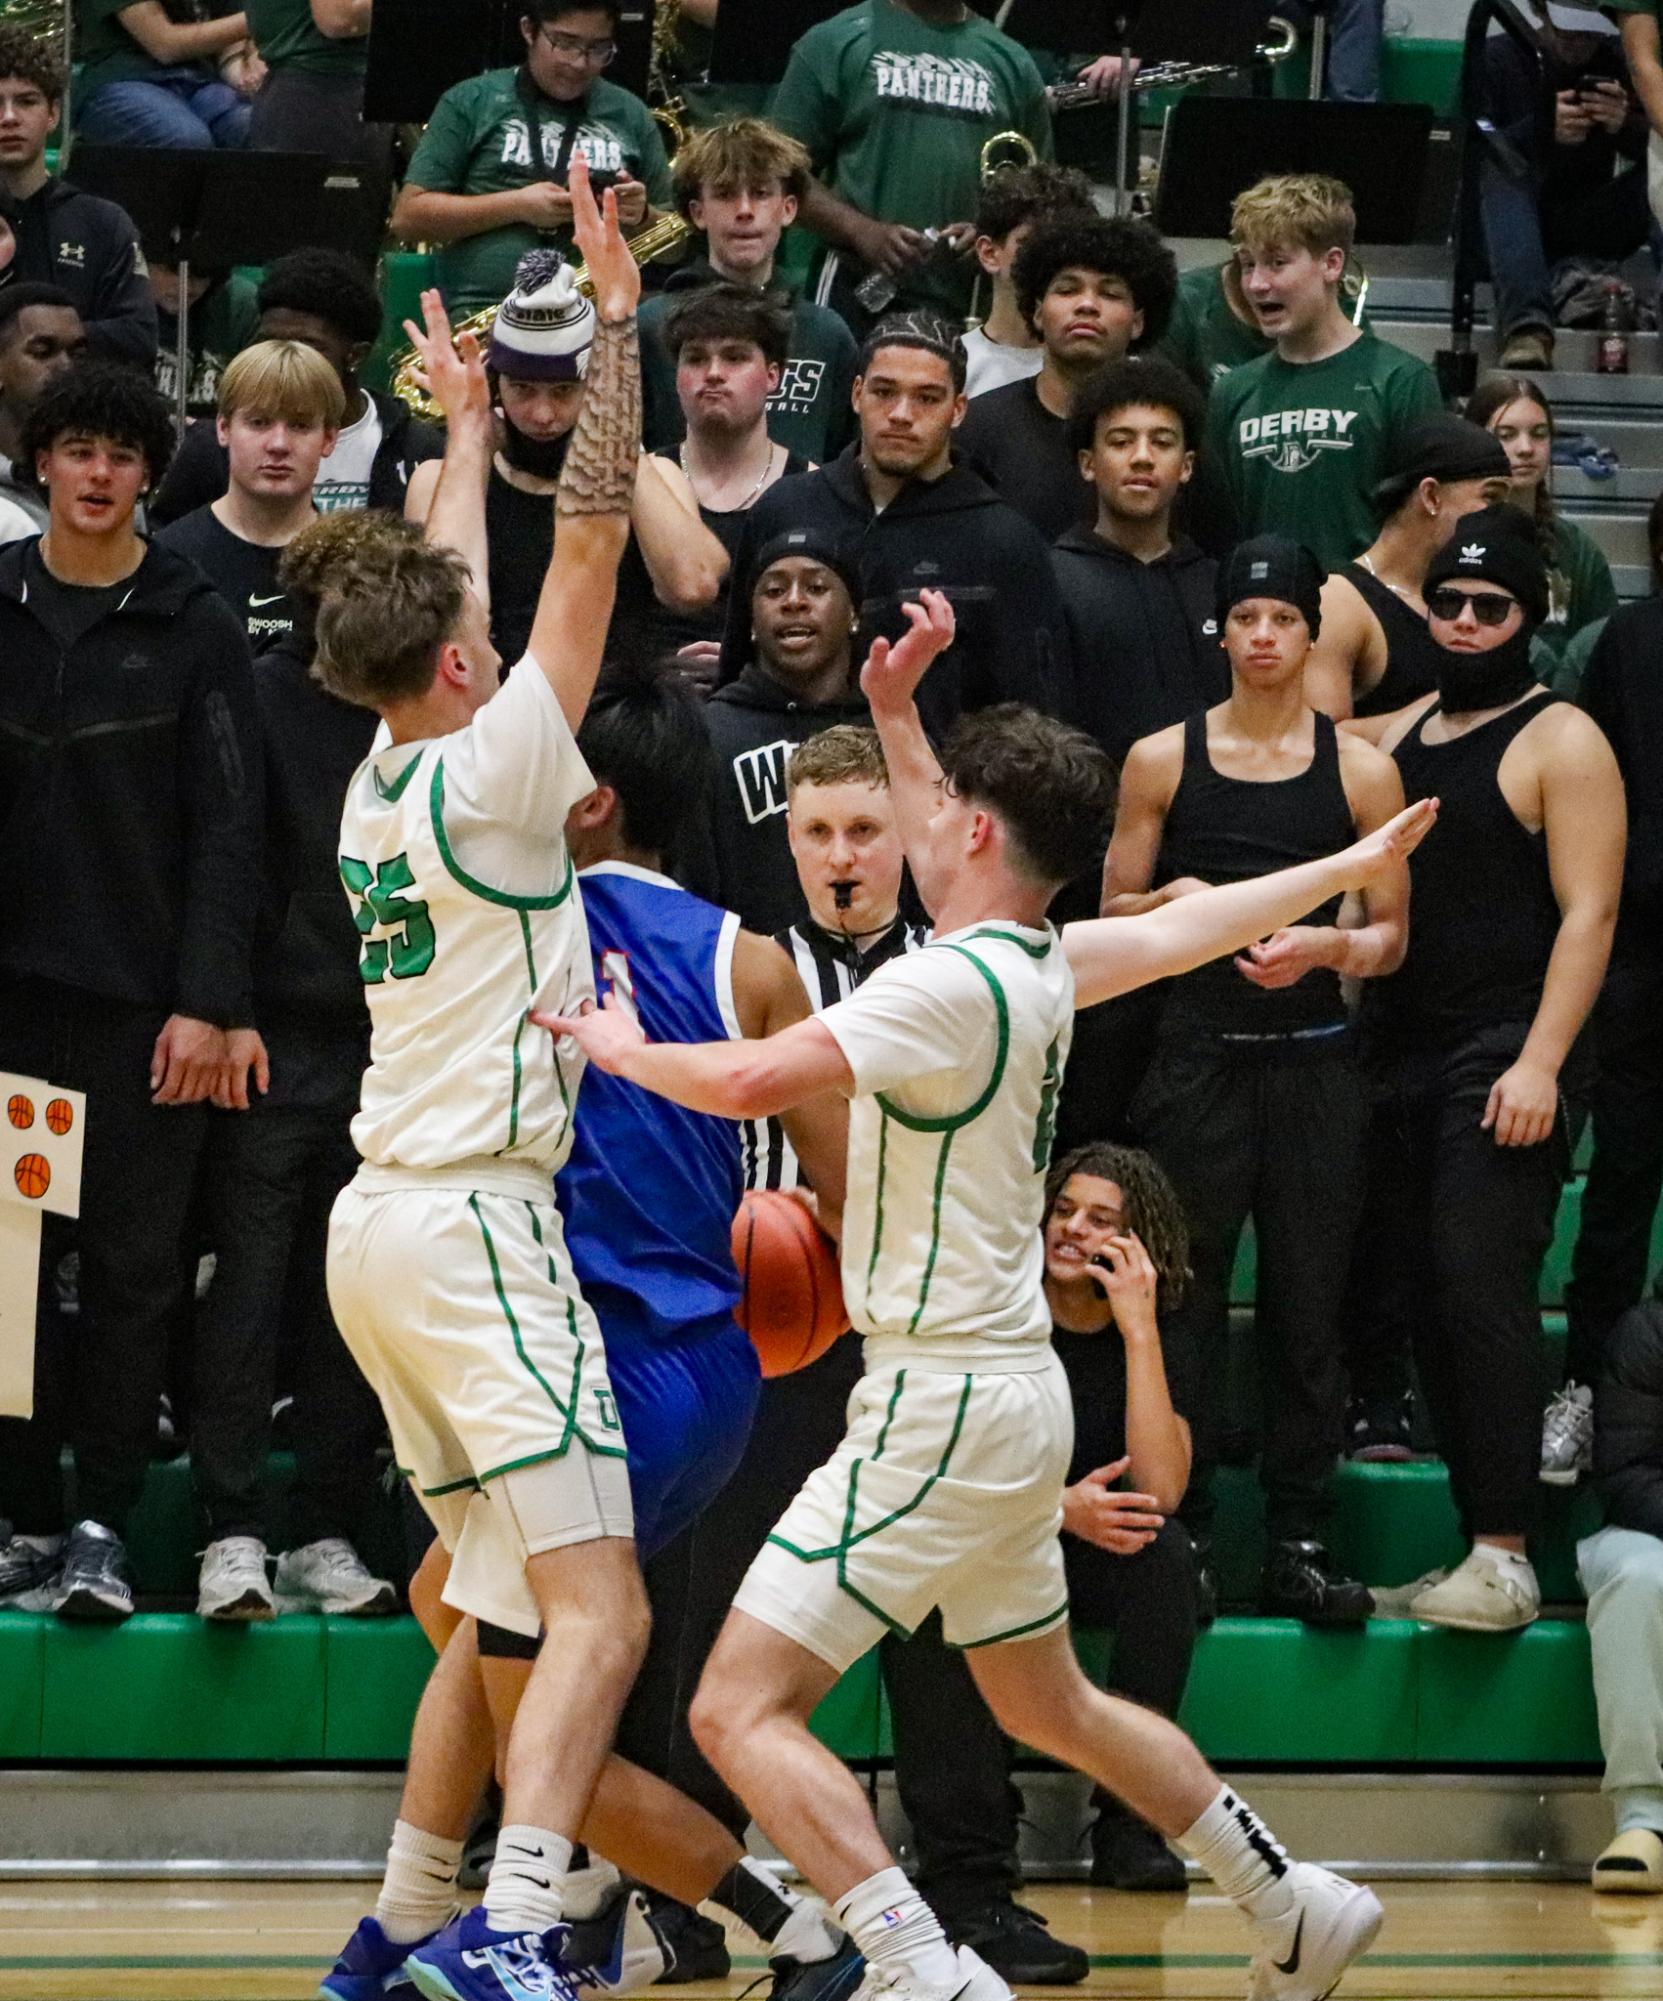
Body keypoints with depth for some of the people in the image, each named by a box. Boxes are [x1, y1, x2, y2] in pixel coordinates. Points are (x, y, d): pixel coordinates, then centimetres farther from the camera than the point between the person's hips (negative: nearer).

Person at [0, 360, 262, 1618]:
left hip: (141, 997, -2)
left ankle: (104, 1523, 2)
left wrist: (206, 1003, -10)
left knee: (135, 1265, -2)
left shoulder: (196, 628, 1)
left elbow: (228, 828, -2)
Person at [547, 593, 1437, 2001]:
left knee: (740, 1709, -14)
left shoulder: (949, 985, -19)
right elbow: (1193, 927, 28)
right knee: (1050, 1709, 27)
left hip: (946, 1406, -10)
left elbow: (753, 1081, -26)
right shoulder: (1043, 964, 6)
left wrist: (624, 1046, -11)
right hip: (1012, 1397, 10)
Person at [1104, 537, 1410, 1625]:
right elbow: (1113, 917, 10)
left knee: (1310, 1308, 0)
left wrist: (1324, 946, -12)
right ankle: (1182, 1535, 5)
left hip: (1314, 1057, 0)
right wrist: (1172, 902, -11)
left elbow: (1392, 938, 8)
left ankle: (1301, 1544, 4)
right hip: (1198, 1055, 0)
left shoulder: (1362, 771, 6)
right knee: (1184, 1301, -1)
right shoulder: (1162, 760, 6)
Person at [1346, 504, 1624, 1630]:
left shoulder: (1561, 742, -4)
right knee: (1415, 1293, 4)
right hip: (1397, 1051, 7)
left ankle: (1505, 1558, -17)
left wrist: (1539, 1063, -19)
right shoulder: (1402, 735, 17)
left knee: (1481, 1286, -15)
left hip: (1501, 1059, -7)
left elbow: (1587, 914, -10)